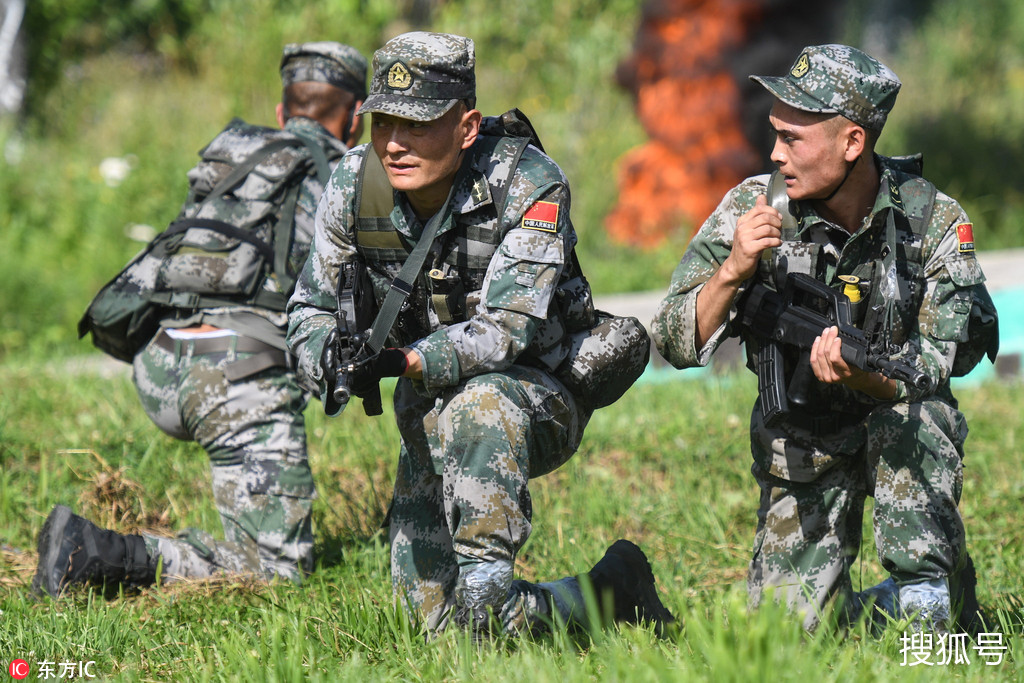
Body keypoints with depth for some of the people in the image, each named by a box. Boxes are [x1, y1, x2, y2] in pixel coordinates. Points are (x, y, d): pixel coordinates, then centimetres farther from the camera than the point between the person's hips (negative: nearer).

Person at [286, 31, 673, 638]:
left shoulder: (530, 186, -24)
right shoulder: (356, 184, -10)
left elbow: (504, 331, -32)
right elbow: (311, 307, 0)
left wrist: (404, 361, -46)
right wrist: (329, 359, -24)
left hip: (539, 399, -5)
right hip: (432, 417, 5)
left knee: (476, 405, -41)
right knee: (442, 626, -3)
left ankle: (486, 580, -30)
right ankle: (609, 594, 19)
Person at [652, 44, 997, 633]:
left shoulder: (935, 222, -19)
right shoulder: (754, 208, -16)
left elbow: (941, 363, -20)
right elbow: (678, 345, -16)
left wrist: (859, 373, -40)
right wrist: (733, 270, -34)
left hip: (901, 418, -2)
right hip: (800, 442, 2)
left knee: (908, 423, -37)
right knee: (793, 626, -5)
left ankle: (926, 597, -22)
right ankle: (878, 609, 29)